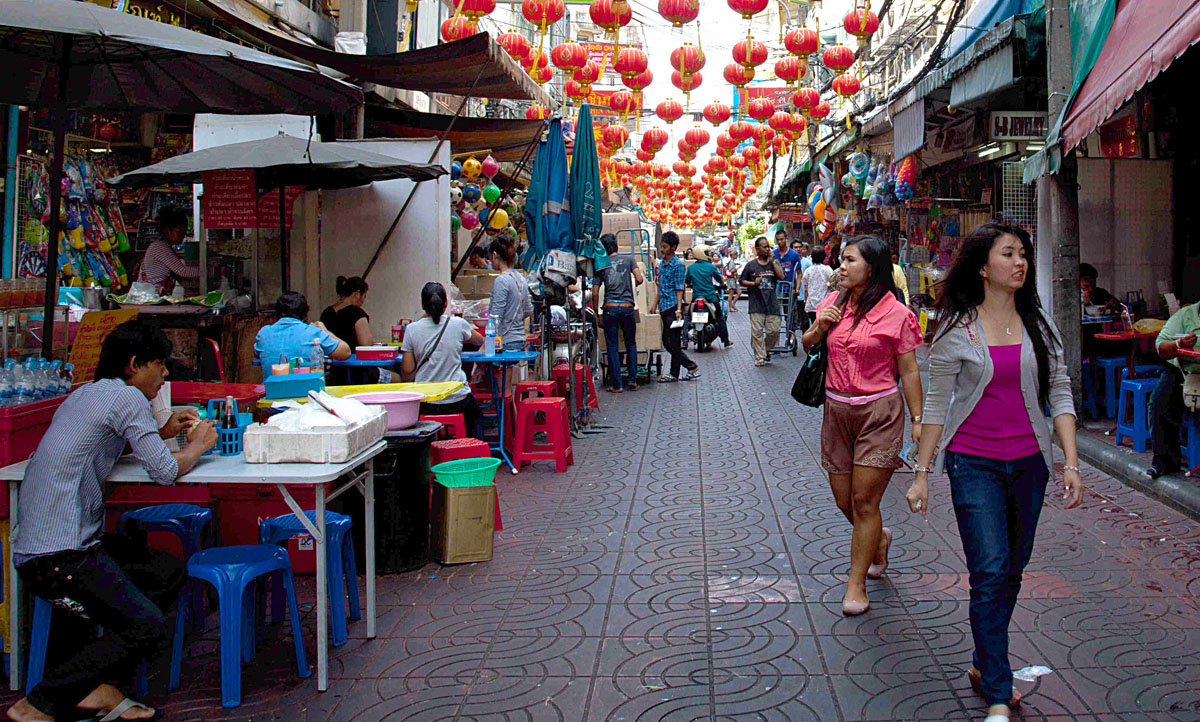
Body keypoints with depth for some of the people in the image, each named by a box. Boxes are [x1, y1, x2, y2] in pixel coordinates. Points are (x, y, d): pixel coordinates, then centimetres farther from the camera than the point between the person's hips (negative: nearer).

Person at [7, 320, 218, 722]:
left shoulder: (87, 394, 19)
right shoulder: (127, 397, -9)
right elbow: (165, 472, -13)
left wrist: (162, 433, 24)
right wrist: (198, 444, 7)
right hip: (58, 556, -10)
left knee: (170, 573, 13)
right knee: (153, 629, -15)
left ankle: (100, 685, 6)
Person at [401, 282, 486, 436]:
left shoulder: (412, 329, -5)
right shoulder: (458, 324, -6)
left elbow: (407, 370, -4)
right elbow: (480, 341, 14)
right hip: (457, 400, 0)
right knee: (473, 409, 31)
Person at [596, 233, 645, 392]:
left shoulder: (601, 265, 6)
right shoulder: (628, 259, 6)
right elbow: (639, 279, -3)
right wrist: (638, 280, 21)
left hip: (610, 307, -1)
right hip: (628, 307, 1)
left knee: (612, 347, 4)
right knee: (631, 344, 16)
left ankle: (617, 385, 2)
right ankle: (632, 379, 12)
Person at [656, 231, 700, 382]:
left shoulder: (678, 264, -8)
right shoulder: (661, 263, 14)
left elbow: (679, 289, -12)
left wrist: (679, 309, -18)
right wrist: (657, 305, 20)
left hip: (673, 307, -8)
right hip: (664, 307, 8)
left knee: (673, 342, -7)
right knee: (666, 341, 8)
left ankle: (674, 373, 2)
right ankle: (691, 367, 15)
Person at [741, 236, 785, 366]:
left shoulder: (774, 262, 10)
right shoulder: (751, 265, 5)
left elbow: (781, 277, -5)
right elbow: (742, 282, 8)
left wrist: (773, 262, -6)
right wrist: (754, 283, -10)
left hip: (772, 303, 2)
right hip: (756, 304, -2)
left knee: (774, 330, 1)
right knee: (757, 332, -2)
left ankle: (766, 349, 27)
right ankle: (759, 358, 6)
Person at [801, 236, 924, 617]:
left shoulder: (896, 314, -8)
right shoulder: (833, 303, 6)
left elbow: (909, 372, -5)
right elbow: (807, 346, 17)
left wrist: (917, 420, -7)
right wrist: (818, 327, -4)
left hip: (879, 413, -5)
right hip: (836, 410, 5)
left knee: (864, 501, -4)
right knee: (845, 501, 11)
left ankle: (857, 584, 9)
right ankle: (878, 540, 43)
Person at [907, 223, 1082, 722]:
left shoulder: (1038, 325, 5)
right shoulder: (957, 329, -4)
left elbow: (1060, 395, 6)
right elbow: (937, 404, -1)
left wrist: (1071, 462, -4)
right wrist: (922, 472, -2)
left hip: (1029, 462, 4)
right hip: (974, 462, -4)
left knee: (1011, 572, 11)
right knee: (990, 572, -10)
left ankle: (985, 666, 29)